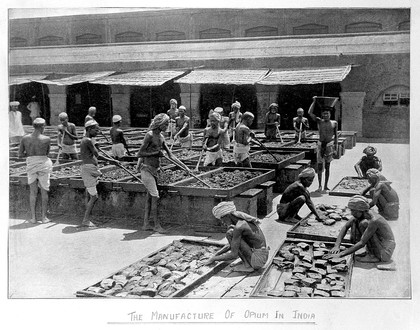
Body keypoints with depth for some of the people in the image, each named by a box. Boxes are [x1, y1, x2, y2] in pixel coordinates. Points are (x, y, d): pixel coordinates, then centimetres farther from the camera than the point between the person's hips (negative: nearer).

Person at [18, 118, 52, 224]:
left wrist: (30, 154, 12)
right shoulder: (46, 139, -8)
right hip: (43, 164, -3)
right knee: (44, 192, 9)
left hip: (31, 164, 3)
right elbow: (47, 153, 4)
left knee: (33, 192, 10)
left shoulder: (25, 138, -2)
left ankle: (33, 217, 11)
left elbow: (20, 154, 1)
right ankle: (44, 216, 11)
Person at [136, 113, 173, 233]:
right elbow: (140, 153, -15)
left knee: (150, 197, 9)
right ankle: (157, 225, -5)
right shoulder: (150, 135, -13)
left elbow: (168, 152, 21)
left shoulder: (161, 137, 11)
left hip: (154, 169, 8)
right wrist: (155, 153, -18)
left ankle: (146, 224, 16)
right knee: (155, 196, -10)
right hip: (146, 168, -8)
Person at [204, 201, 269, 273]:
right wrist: (215, 255, 14)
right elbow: (230, 244, 19)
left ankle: (247, 265, -9)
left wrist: (214, 259, -8)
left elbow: (233, 255, -20)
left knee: (230, 234, -13)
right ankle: (247, 262, 9)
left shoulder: (238, 227, -20)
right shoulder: (242, 221, 9)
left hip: (258, 258, -10)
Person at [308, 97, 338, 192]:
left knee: (327, 166, 7)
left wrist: (336, 146, 2)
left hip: (330, 145, 0)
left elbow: (336, 135, 8)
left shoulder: (334, 123, 4)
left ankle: (326, 185, 14)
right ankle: (320, 185, 6)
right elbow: (310, 113, -7)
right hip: (321, 144, 0)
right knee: (320, 166, -3)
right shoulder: (319, 121, 2)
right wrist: (314, 101, -4)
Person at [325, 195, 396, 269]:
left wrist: (340, 255, -33)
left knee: (364, 223, -25)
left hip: (385, 253, -8)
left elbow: (362, 243, -32)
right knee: (354, 221, -1)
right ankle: (370, 252, 3)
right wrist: (336, 246, -15)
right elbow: (345, 227, -2)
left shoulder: (374, 220, -31)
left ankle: (374, 256, -12)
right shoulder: (360, 213, -8)